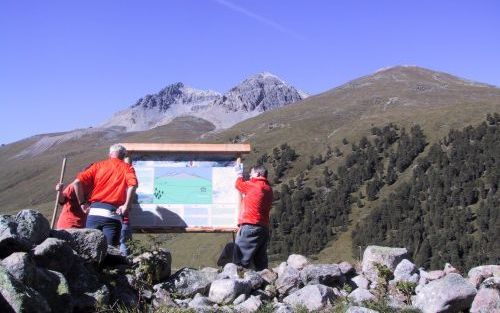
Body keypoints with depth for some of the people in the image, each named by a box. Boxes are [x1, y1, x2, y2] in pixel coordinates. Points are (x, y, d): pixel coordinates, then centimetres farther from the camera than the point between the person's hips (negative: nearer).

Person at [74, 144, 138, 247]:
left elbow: (77, 182, 4)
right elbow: (133, 184, -12)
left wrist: (82, 202, 11)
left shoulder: (98, 165, 16)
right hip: (113, 214, -2)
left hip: (94, 212, 2)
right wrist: (126, 206, -9)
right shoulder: (127, 168, 11)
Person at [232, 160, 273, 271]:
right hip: (264, 228, 8)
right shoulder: (269, 189, 15)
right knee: (260, 262, 10)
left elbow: (239, 184, 11)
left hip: (250, 227, -8)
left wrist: (239, 172, 28)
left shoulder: (254, 185, -6)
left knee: (240, 261, -9)